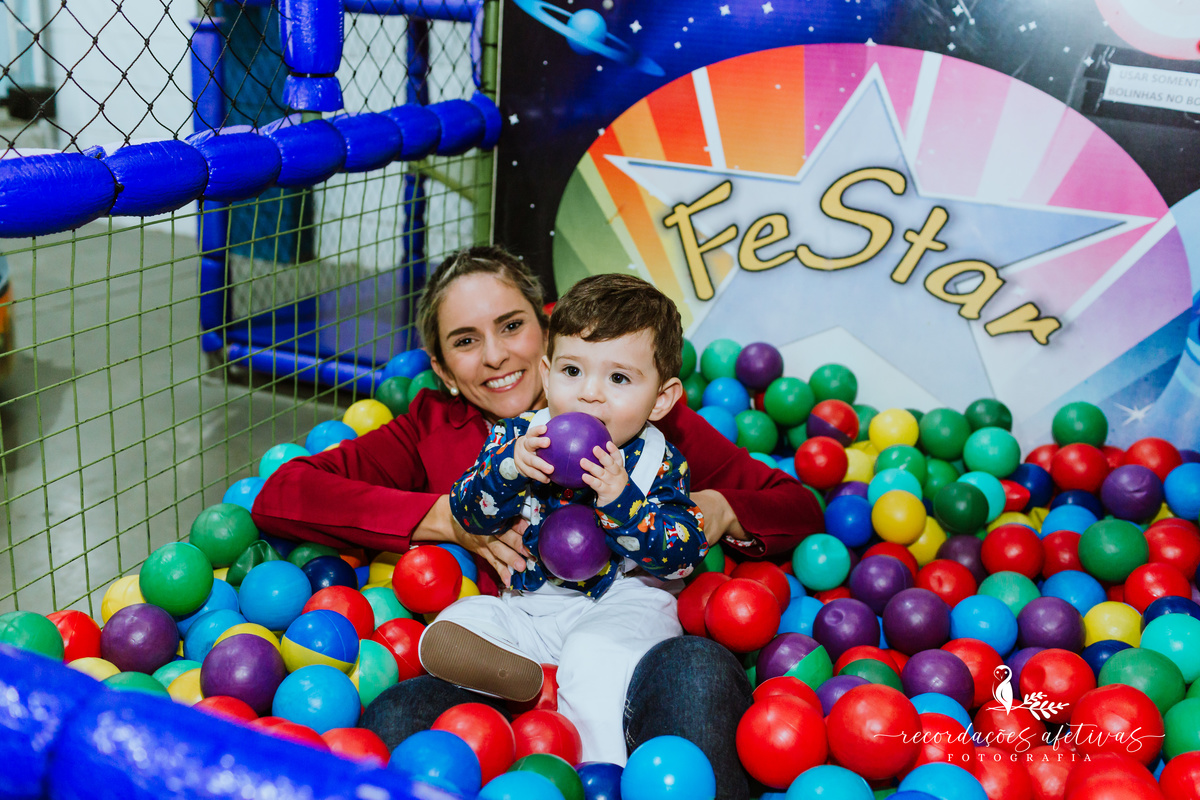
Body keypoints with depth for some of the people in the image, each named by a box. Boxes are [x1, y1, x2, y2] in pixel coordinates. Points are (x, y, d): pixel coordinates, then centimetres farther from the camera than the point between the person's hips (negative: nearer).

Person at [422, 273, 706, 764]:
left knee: (594, 657, -35)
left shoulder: (659, 464, -6)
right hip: (526, 606, 4)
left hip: (624, 603, -3)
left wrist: (621, 501, -28)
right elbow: (469, 515, -5)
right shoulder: (519, 437, 0)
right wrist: (509, 468, -25)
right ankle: (545, 686, -20)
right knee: (442, 636, -15)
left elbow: (684, 554, -13)